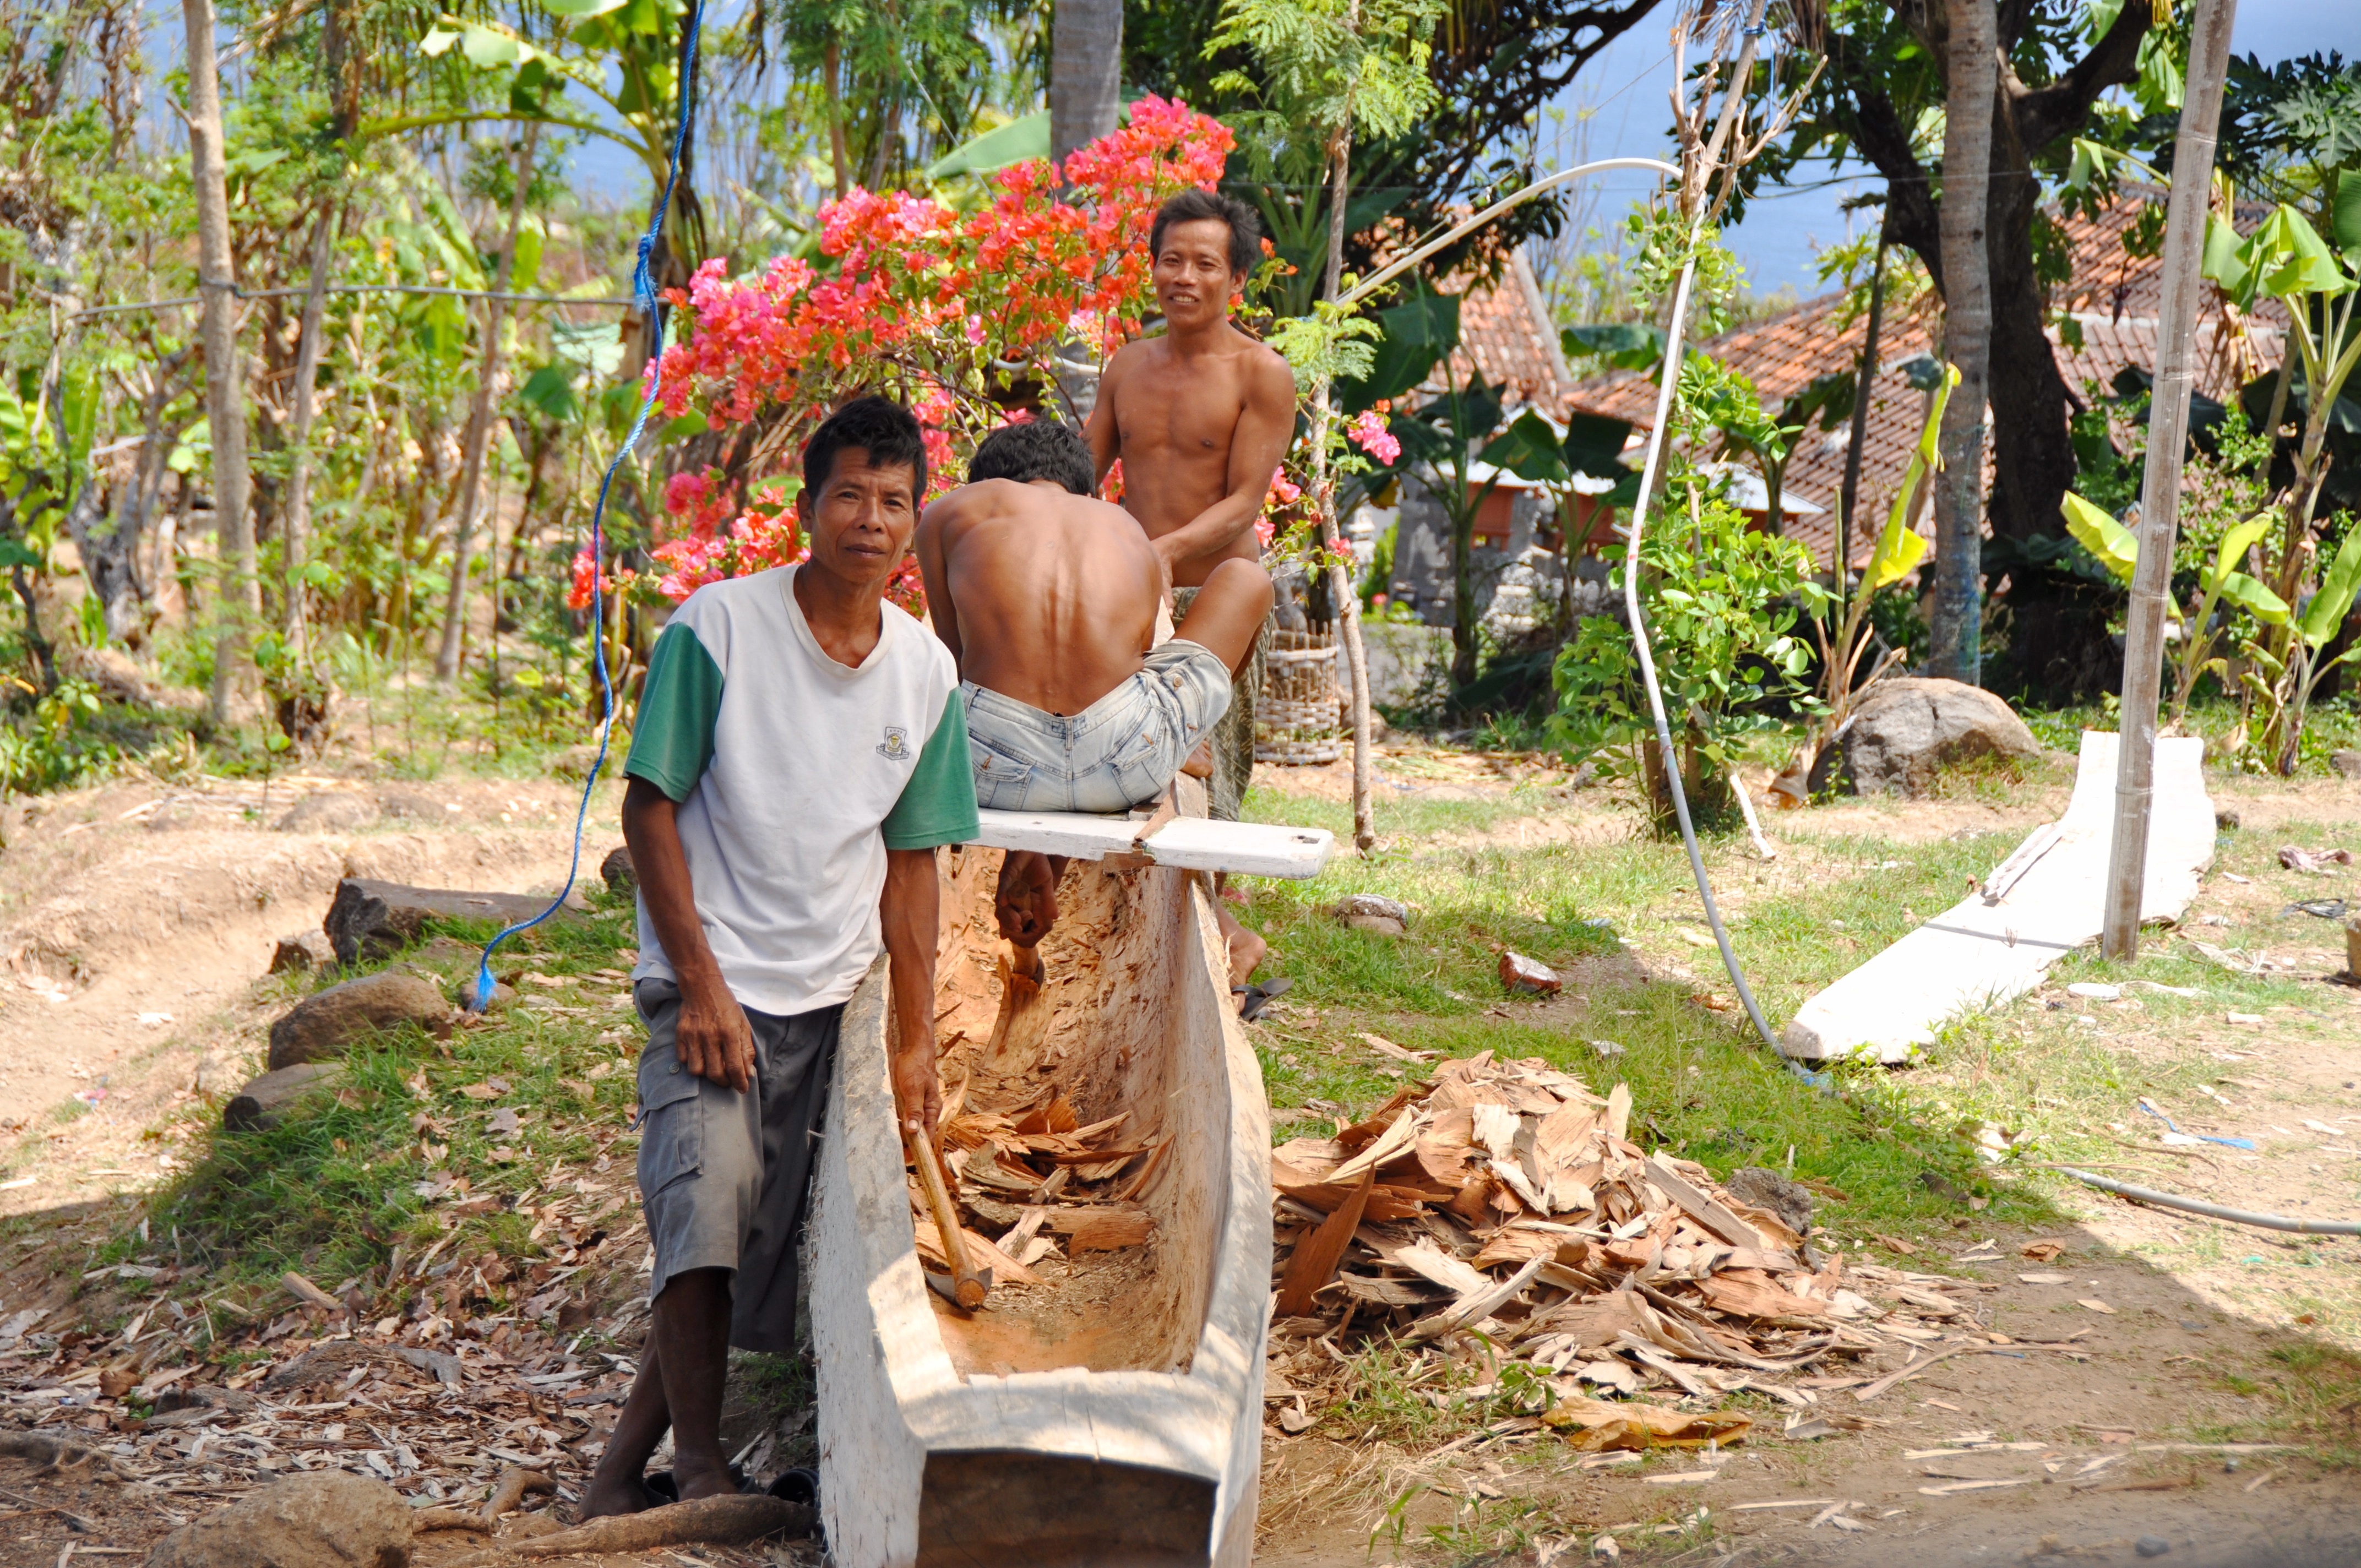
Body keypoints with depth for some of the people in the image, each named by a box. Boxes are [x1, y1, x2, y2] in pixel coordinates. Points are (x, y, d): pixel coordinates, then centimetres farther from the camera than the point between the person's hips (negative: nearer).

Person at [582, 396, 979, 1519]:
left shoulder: (927, 673, 5)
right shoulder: (718, 626, -8)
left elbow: (910, 861, 9)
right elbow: (650, 806, -7)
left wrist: (916, 1040, 6)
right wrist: (700, 983, -13)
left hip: (828, 995, 5)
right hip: (713, 982, -5)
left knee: (759, 1253, 6)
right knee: (707, 1200, -23)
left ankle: (623, 1464, 20)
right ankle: (699, 1467, -7)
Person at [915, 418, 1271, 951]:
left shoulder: (952, 512, 19)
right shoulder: (1131, 533, 26)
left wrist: (1024, 851, 29)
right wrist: (1047, 869, 35)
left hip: (995, 764, 0)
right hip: (1126, 763, 1)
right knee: (1245, 576, 30)